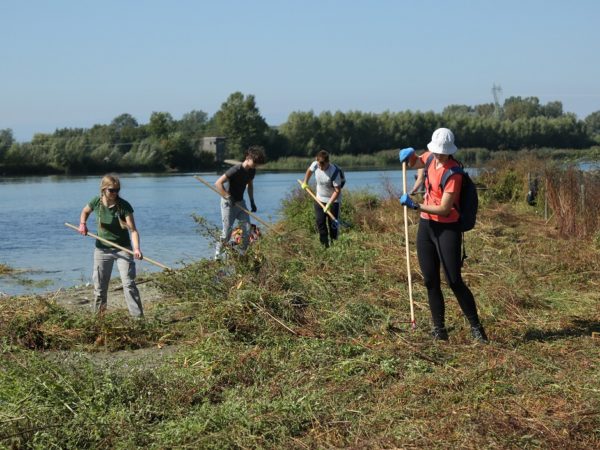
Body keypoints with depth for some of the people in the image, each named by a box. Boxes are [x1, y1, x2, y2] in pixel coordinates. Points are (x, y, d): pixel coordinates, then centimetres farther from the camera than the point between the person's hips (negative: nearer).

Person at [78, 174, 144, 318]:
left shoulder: (124, 206, -18)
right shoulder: (96, 202, -8)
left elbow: (133, 229, -24)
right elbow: (85, 211, 16)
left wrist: (136, 248, -39)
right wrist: (82, 223, -4)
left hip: (122, 249, -3)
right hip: (102, 249, 3)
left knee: (129, 283, -11)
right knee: (99, 285, 10)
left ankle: (138, 316, -10)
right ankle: (97, 315, 23)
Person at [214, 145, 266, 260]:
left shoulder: (252, 171, 0)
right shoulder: (236, 170, -24)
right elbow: (218, 183, -26)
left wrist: (252, 202, 14)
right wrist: (228, 197, -29)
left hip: (240, 202, 7)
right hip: (228, 203, -7)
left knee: (247, 230, -1)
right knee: (227, 231, -5)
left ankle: (242, 254, 12)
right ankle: (218, 253, 14)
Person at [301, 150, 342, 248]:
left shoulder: (334, 172, -30)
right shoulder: (315, 165, -16)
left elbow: (337, 191, -25)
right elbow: (309, 170, 11)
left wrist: (329, 204, -28)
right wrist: (305, 182, 12)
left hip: (333, 200, -5)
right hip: (320, 199, 5)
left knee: (332, 224, -1)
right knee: (320, 222, 3)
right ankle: (324, 245, 12)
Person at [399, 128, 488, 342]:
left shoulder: (453, 173, -19)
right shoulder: (431, 157, 3)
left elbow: (444, 209, -23)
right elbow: (414, 163, 26)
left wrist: (416, 206, -23)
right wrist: (409, 155, 3)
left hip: (447, 229, -7)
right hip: (426, 226, 7)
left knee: (454, 281, -9)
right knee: (431, 281, 8)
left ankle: (476, 327, 2)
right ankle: (439, 328, 15)